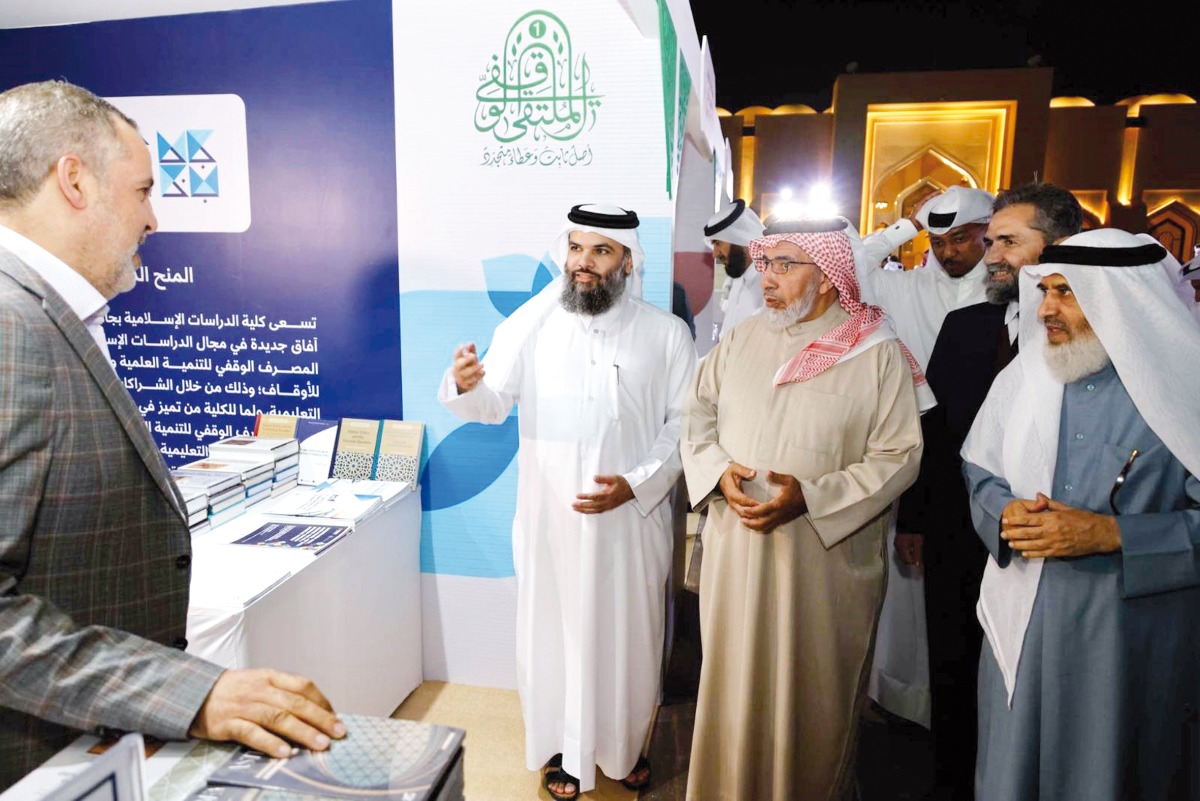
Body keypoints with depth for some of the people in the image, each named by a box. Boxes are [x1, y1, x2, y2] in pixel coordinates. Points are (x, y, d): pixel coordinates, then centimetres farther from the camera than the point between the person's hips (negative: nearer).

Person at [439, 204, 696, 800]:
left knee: (627, 634, 14)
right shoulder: (530, 325, -2)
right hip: (549, 517, 0)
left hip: (633, 517, 1)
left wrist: (636, 484, -13)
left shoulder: (666, 333, -1)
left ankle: (624, 746, 38)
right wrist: (467, 385, -26)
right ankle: (563, 749, 34)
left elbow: (683, 424, -2)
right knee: (553, 630, 10)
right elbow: (494, 405, -3)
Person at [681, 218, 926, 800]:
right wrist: (718, 470, -9)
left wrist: (811, 497, -21)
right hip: (736, 550, 4)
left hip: (826, 561, -3)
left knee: (813, 696, 12)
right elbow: (699, 414, 10)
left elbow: (898, 455, -10)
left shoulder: (878, 354, -8)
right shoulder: (742, 340, 4)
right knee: (734, 684, 16)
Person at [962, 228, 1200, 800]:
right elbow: (979, 470, 9)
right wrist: (1005, 514, -10)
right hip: (1023, 621, 4)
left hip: (1134, 632, -3)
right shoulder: (1024, 376, 3)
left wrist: (1110, 534, -21)